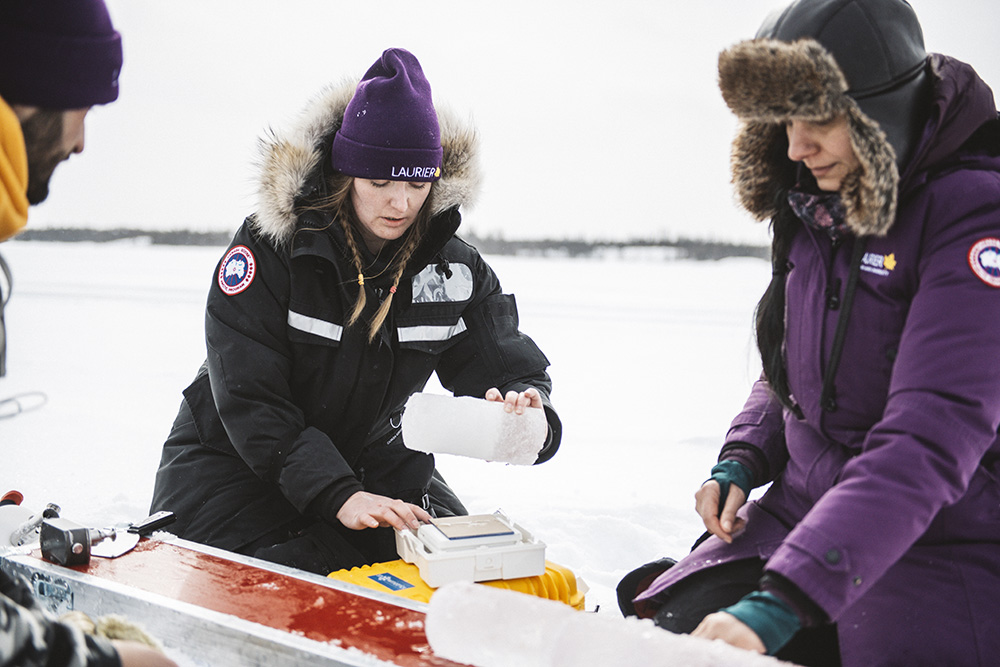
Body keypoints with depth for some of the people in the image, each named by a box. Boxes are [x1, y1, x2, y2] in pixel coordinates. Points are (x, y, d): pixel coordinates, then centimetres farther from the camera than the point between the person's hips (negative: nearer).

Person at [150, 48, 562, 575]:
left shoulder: (455, 269, -7)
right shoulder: (269, 248, -20)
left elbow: (506, 362, -7)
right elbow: (249, 398, -24)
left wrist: (527, 408, -35)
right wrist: (336, 496, -35)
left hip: (375, 461, 4)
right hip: (237, 461, -4)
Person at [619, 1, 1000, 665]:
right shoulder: (818, 202, 3)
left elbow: (927, 442, -30)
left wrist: (782, 600, -36)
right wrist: (742, 460, -1)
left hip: (946, 542, -6)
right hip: (807, 510, 6)